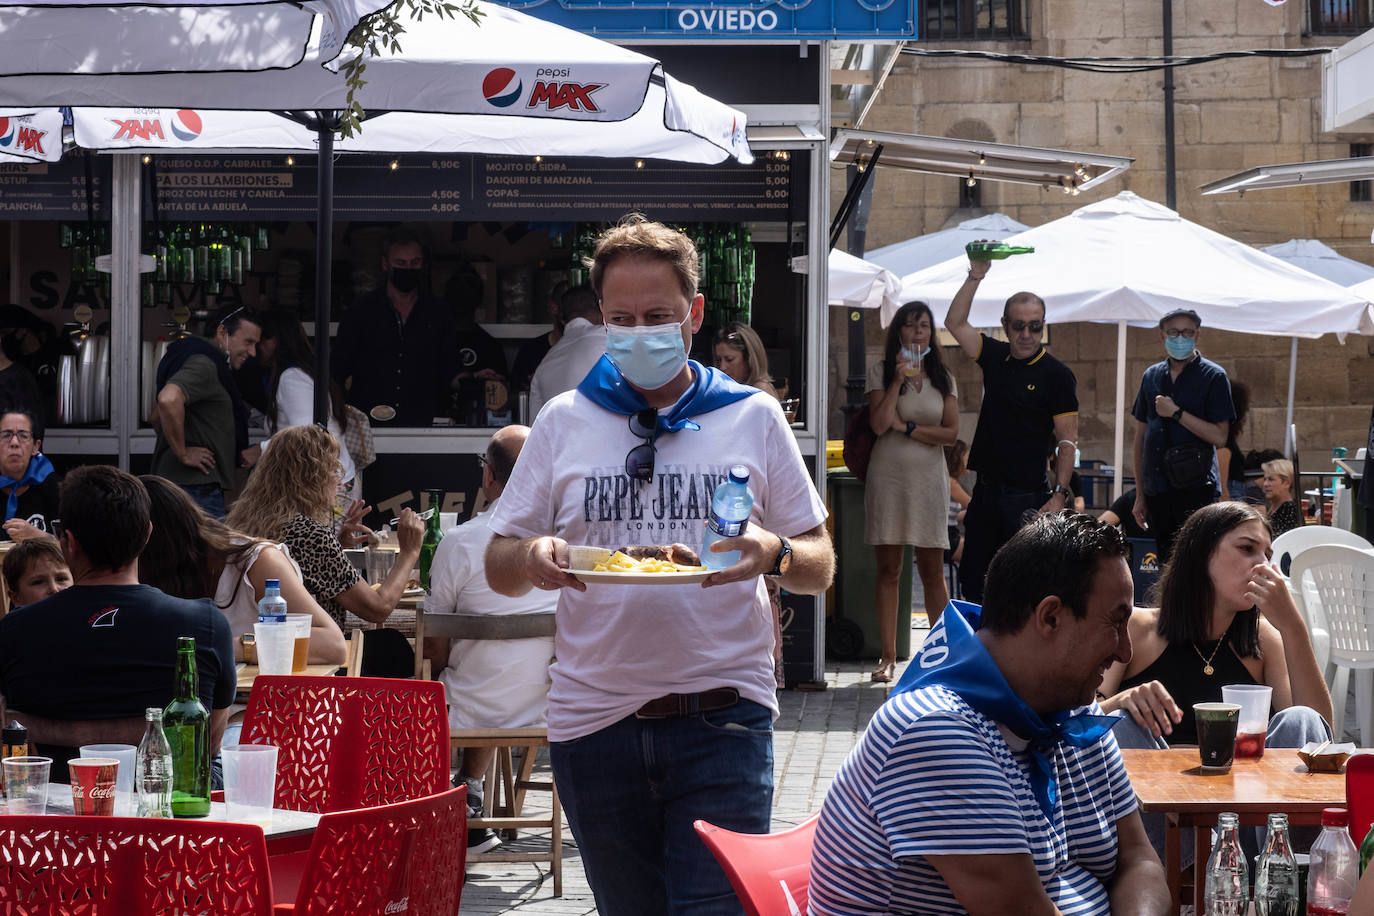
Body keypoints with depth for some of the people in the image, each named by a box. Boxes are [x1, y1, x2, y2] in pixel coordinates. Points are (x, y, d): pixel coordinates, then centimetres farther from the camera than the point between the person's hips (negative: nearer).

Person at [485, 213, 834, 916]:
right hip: (595, 719, 2)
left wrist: (773, 554, -16)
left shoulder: (753, 418, 6)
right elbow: (499, 569, 11)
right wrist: (534, 558, -13)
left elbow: (820, 568, 7)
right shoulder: (564, 422, 9)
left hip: (722, 717, -2)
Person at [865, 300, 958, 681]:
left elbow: (951, 433, 1)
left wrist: (907, 427, -9)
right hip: (888, 476, -1)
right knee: (888, 570, 0)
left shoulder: (943, 377, 10)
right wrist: (899, 379, -12)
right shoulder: (881, 371, 4)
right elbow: (878, 424, -9)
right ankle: (888, 655, 4)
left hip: (928, 478, 1)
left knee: (932, 572, 2)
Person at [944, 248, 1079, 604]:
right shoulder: (996, 357, 11)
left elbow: (1067, 441, -8)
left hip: (1029, 495, -6)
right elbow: (955, 324, 10)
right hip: (986, 491, 6)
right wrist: (976, 277, 0)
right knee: (971, 582, 8)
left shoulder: (1056, 374, -5)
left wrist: (1059, 495, -17)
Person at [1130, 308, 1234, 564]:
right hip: (1157, 490, 5)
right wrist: (1140, 495, 15)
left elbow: (1219, 436, -9)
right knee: (1166, 565, 6)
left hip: (1195, 488, -5)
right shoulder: (1152, 377, 14)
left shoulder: (1213, 377, -1)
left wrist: (1176, 413, -14)